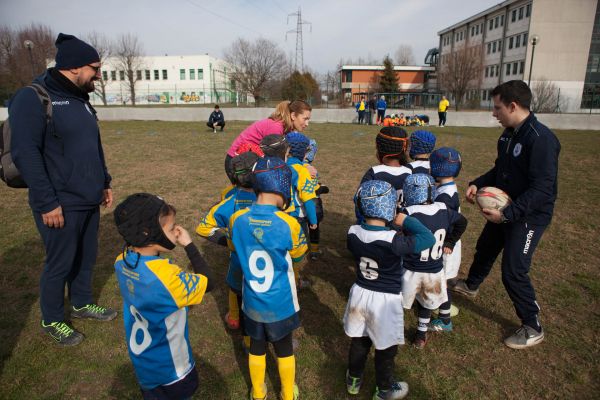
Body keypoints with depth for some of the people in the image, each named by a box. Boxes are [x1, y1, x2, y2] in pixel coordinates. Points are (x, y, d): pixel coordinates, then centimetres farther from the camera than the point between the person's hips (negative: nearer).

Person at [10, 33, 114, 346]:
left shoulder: (81, 99, 11)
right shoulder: (33, 98, -14)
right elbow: (25, 154, -19)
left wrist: (104, 182, 17)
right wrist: (47, 202, -20)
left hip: (89, 201, 8)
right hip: (60, 205, -7)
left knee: (86, 257, 18)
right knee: (60, 264, 6)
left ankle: (82, 304, 38)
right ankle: (51, 320, 27)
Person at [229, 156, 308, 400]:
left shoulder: (237, 220, -16)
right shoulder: (288, 224, -25)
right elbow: (299, 257, -5)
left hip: (252, 303, 3)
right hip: (281, 305, -2)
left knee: (256, 347, 24)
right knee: (284, 348, 21)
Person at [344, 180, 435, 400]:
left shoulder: (353, 233, -13)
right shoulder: (393, 241, -29)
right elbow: (429, 239, -19)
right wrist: (405, 220, -12)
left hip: (360, 293, 5)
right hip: (385, 300, -5)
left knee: (358, 339, 25)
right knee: (386, 347, 18)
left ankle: (354, 379, 45)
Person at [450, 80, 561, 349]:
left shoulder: (541, 138, -26)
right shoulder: (509, 134, 1)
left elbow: (542, 189, -29)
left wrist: (508, 214, -31)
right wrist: (477, 184, -2)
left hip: (529, 216, -9)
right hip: (505, 210, 9)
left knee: (513, 272, -5)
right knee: (485, 248, 26)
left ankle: (533, 328, 16)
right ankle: (471, 286, 54)